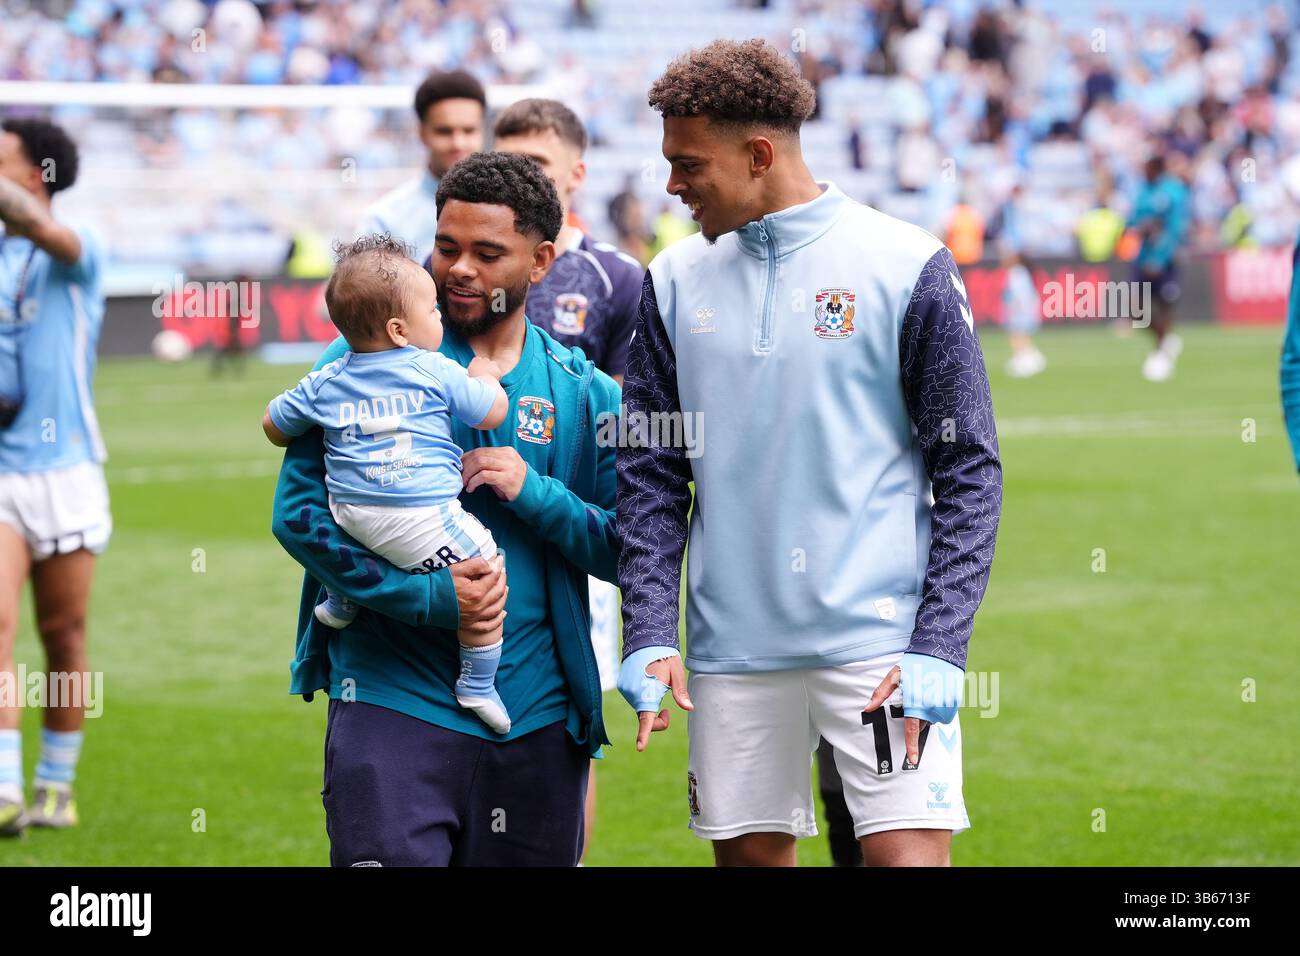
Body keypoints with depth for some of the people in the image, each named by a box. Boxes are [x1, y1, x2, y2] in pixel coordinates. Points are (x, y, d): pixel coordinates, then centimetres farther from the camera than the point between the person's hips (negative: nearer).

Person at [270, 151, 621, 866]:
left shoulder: (584, 393, 9)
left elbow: (631, 549, 6)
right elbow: (300, 512, -6)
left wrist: (535, 494, -11)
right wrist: (428, 597, -16)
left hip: (537, 718, 3)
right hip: (394, 702, -3)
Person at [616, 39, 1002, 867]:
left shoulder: (906, 267, -4)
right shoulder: (675, 281, 8)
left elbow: (970, 472, -3)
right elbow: (650, 476, 10)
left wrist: (940, 646, -11)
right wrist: (649, 633, -2)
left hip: (882, 641, -4)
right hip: (732, 646, 4)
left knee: (909, 854, -12)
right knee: (749, 854, 8)